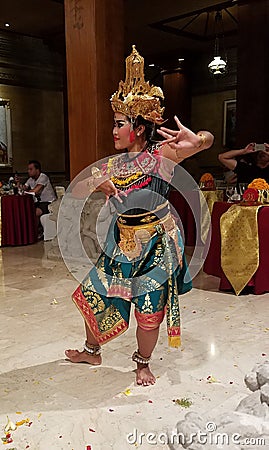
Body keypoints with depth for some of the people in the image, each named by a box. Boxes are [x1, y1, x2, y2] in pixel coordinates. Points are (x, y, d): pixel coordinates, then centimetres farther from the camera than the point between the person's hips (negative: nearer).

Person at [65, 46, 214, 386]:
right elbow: (75, 191, 7)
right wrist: (97, 183, -16)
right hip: (122, 240, 6)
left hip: (157, 243, -5)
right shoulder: (113, 164, 5)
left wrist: (194, 140, -44)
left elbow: (208, 140, -20)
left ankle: (143, 363, 30)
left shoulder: (161, 155, -10)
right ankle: (91, 351, 39)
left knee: (149, 310, 1)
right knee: (93, 295, 13)